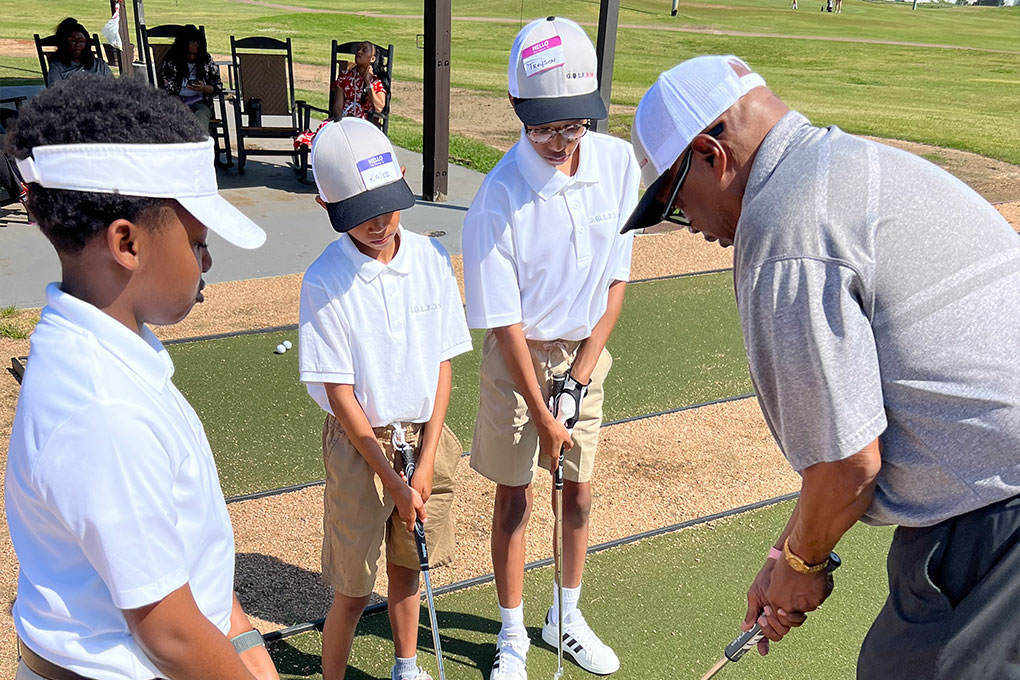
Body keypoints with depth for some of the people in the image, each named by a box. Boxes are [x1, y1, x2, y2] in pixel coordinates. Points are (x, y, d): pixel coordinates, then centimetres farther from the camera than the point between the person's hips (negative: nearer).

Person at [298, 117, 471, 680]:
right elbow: (339, 393, -13)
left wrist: (426, 463, -7)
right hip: (359, 443, -3)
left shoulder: (431, 257, -5)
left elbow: (443, 363, -2)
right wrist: (393, 480, -14)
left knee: (406, 565, 21)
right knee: (353, 590, 6)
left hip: (426, 435, 4)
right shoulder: (324, 281, -15)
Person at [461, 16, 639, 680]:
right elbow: (503, 320, -17)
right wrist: (542, 415, -13)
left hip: (585, 353, 4)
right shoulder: (498, 198, -23)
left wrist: (583, 368, -8)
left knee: (580, 492, 14)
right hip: (519, 357, -3)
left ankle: (567, 616, 37)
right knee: (515, 498, 7)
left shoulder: (619, 162, -11)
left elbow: (616, 278, -3)